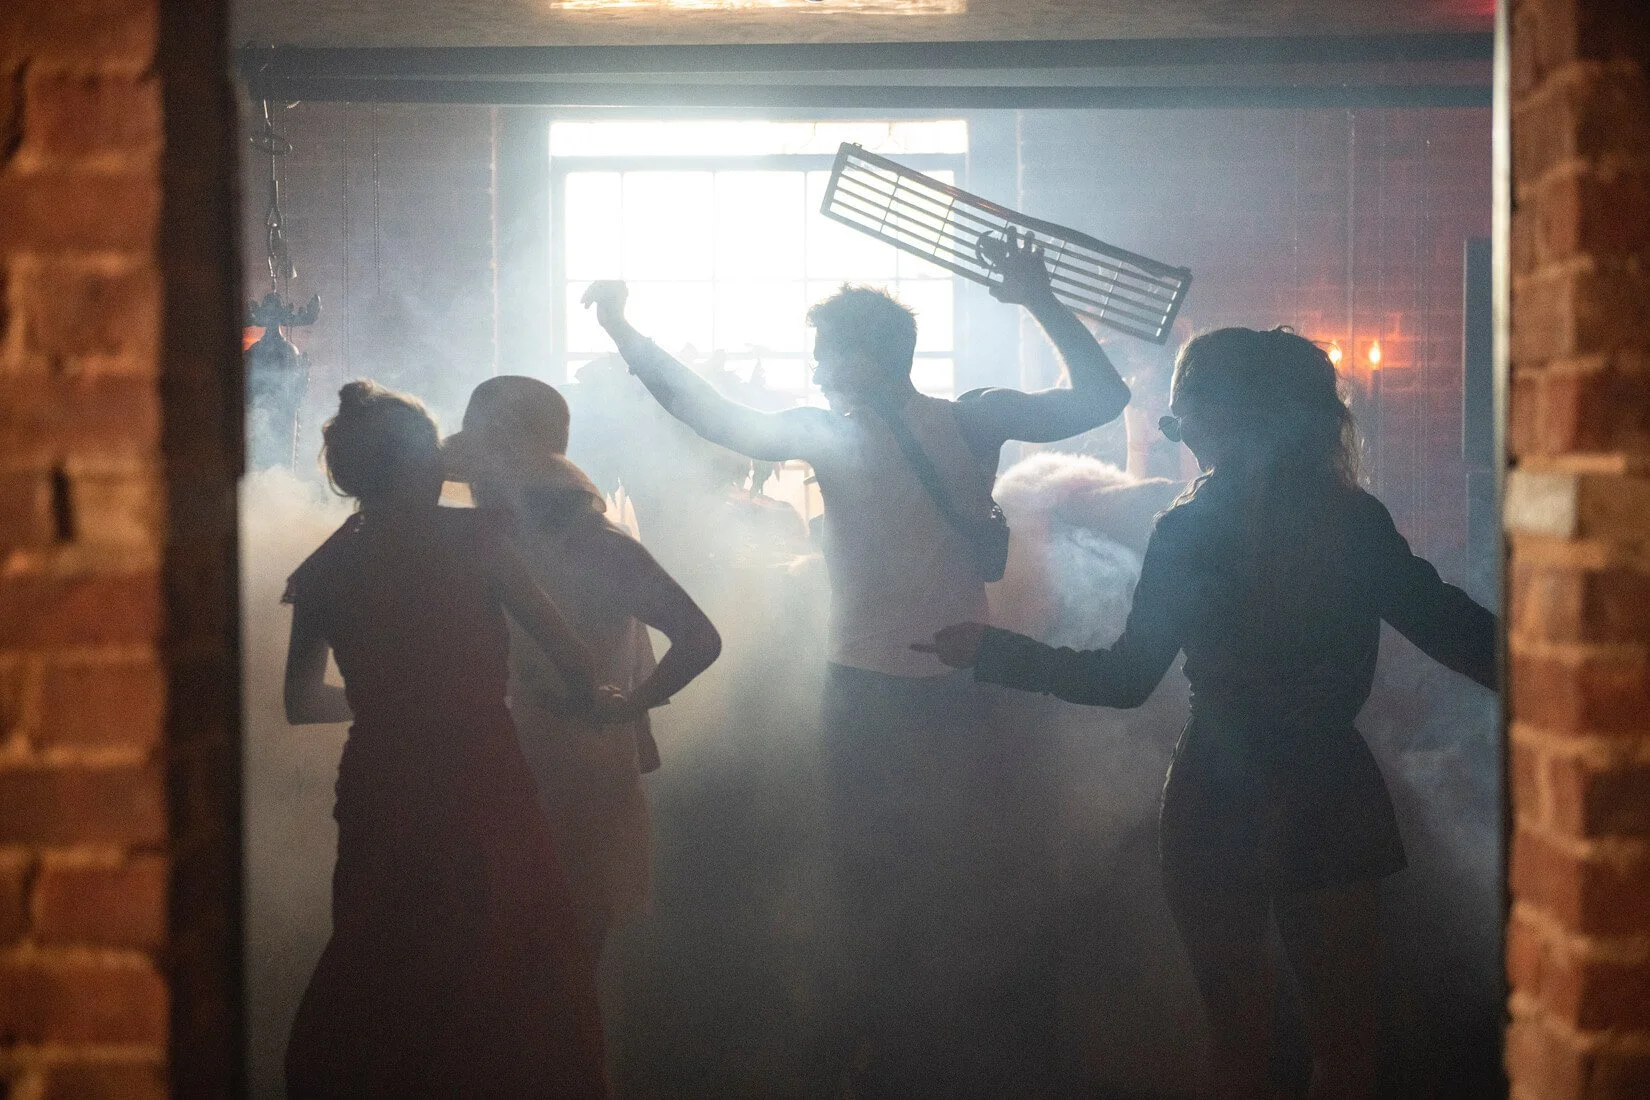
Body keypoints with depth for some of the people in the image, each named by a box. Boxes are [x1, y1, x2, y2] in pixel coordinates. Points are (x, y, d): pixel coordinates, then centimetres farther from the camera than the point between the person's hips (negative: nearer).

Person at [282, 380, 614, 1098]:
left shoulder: (325, 568, 3)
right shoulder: (467, 535, -8)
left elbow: (301, 701, 11)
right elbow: (563, 645, -9)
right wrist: (588, 699, 10)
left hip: (377, 791, 4)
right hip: (481, 788, -4)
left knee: (377, 980, 19)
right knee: (511, 981, 10)